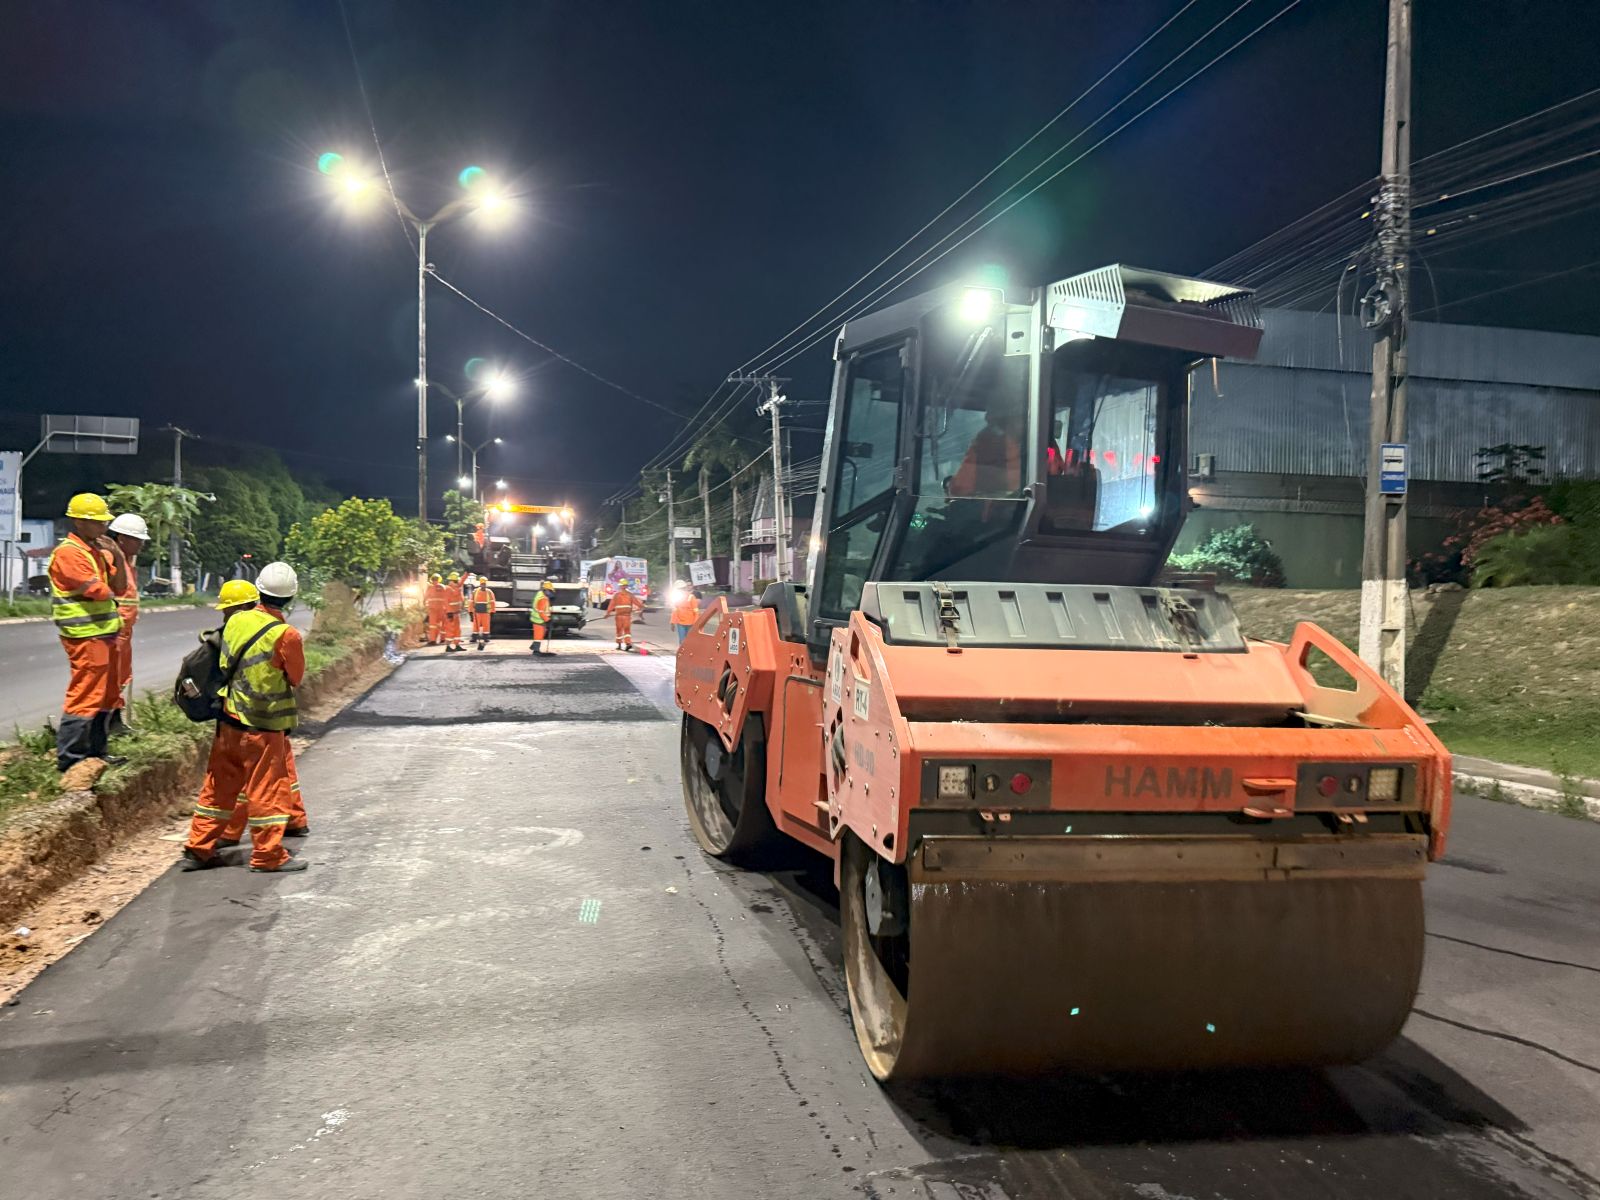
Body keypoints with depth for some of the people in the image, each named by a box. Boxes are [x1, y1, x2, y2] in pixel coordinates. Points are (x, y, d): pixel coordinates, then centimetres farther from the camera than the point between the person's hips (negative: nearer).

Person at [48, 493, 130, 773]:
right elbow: (99, 591, -20)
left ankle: (96, 751, 26)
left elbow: (119, 588, 12)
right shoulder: (69, 553, -14)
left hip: (104, 634, 10)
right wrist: (109, 592, 2)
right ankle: (68, 758, -1)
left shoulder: (97, 550, 15)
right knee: (85, 697, -8)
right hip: (86, 637, -10)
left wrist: (118, 558, -1)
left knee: (106, 696, 16)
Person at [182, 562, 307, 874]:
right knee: (268, 788, 4)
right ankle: (268, 854, 11)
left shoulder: (236, 621, 0)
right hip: (263, 726, -6)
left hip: (229, 719, 6)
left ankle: (199, 848, 23)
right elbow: (296, 678, -2)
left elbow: (225, 664, 12)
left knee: (220, 784, 15)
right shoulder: (286, 635, -15)